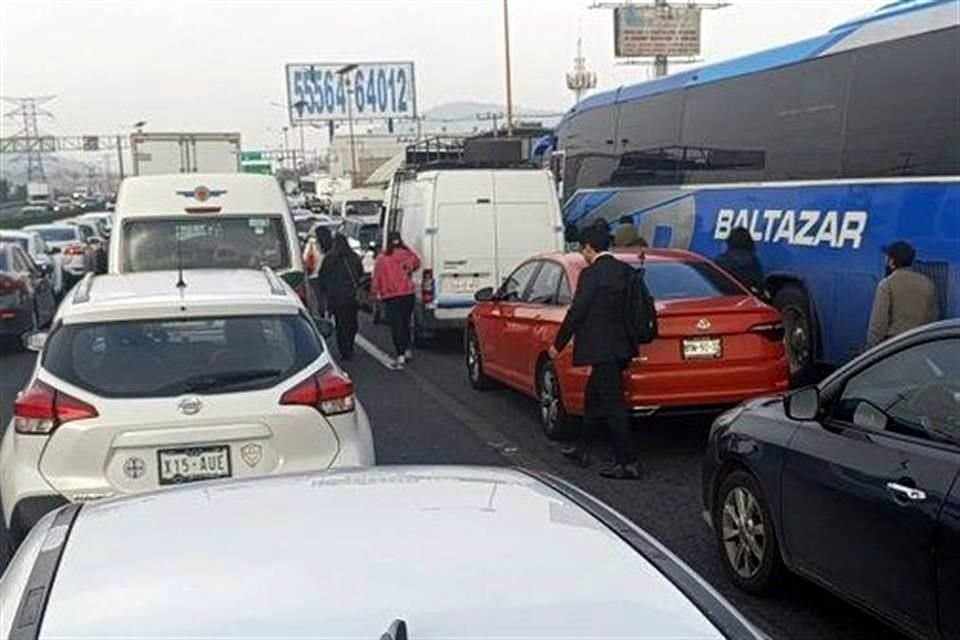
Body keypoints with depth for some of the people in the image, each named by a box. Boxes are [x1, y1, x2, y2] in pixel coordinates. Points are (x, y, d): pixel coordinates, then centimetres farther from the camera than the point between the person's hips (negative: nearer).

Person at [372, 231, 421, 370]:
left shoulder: (381, 259, -6)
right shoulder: (407, 255, -3)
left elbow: (377, 277, -1)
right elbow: (417, 263, 14)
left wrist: (377, 292, 7)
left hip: (390, 297, -2)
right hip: (407, 294, 2)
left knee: (396, 326, -2)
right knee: (405, 323, 20)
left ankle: (400, 356, -9)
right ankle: (407, 351, 29)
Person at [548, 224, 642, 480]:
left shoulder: (591, 274, -14)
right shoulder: (626, 271, 9)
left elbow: (576, 312, -14)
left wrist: (558, 345, -5)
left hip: (602, 349, -9)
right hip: (622, 346, 9)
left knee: (612, 404, -5)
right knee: (594, 396, 21)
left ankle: (629, 462, -3)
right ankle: (582, 450, 32)